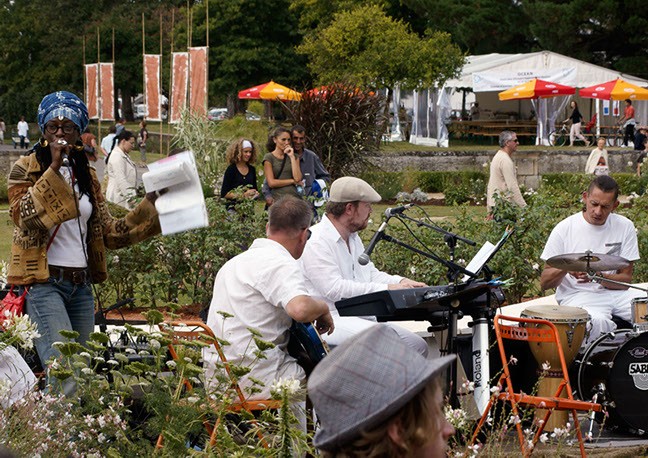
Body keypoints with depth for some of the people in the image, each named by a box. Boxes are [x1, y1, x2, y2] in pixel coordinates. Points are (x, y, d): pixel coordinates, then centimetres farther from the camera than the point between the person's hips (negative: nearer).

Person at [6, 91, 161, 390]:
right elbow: (25, 217, -18)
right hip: (44, 283, -6)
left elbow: (109, 233, 16)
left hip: (82, 284, 6)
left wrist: (150, 205, 10)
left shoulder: (87, 176, 17)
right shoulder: (25, 170, 1)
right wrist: (54, 168, -19)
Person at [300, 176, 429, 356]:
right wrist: (385, 289, -20)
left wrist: (401, 282, 7)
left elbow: (370, 272, 27)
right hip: (331, 320, -10)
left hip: (361, 317, 10)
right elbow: (334, 289, -22)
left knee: (418, 345, -5)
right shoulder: (316, 242, -14)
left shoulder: (353, 238, 19)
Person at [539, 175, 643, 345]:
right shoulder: (564, 229, -5)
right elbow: (544, 283, -2)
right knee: (597, 322, -38)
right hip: (576, 296, -4)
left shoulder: (625, 227, 3)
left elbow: (626, 280, 3)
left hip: (614, 292, 4)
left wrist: (599, 276, -18)